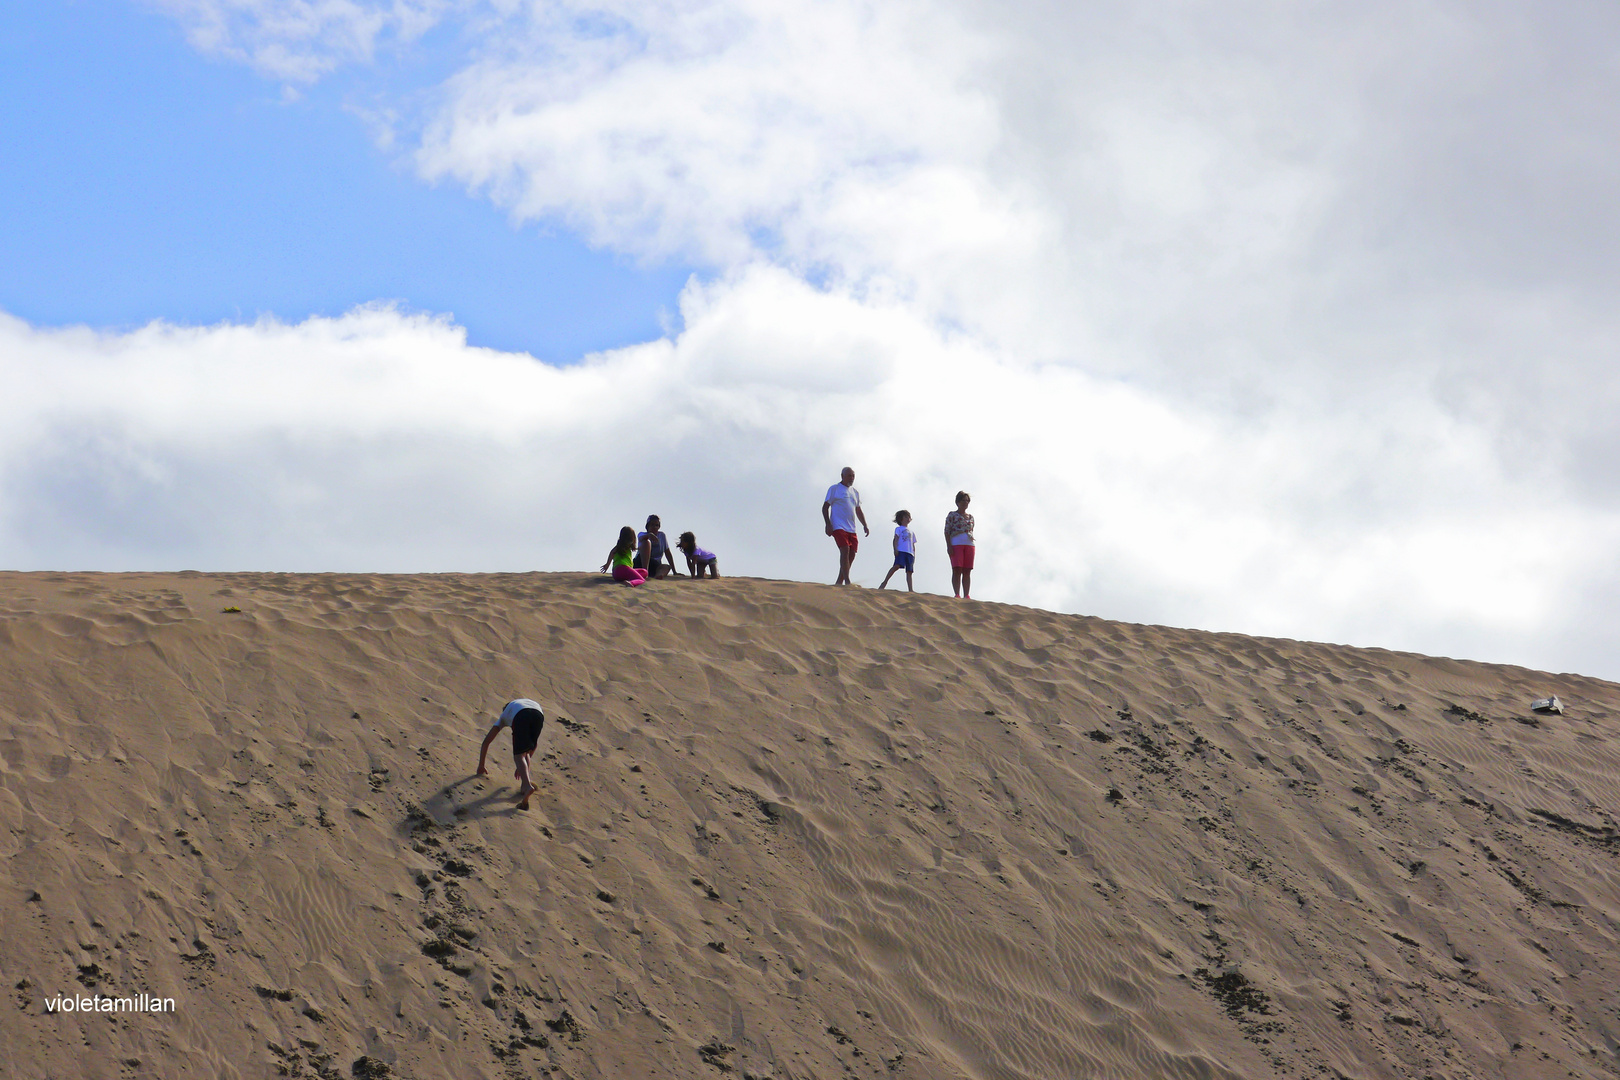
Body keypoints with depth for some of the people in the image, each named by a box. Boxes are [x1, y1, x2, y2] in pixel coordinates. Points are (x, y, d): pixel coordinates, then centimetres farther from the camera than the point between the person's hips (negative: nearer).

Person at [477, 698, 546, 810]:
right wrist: (525, 766, 61)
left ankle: (528, 786, -33)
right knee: (525, 752, 23)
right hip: (538, 714, 3)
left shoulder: (504, 716, 43)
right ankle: (525, 785, 8)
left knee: (519, 755, -7)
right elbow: (535, 744, 53)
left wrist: (481, 767, 50)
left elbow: (487, 741, 43)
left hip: (520, 716, -3)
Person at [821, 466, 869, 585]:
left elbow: (858, 511, 29)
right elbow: (825, 507, 0)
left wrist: (865, 525, 16)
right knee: (845, 551, -19)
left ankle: (839, 582, 6)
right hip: (838, 527, -7)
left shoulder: (855, 493, 22)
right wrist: (828, 525, -12)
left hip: (851, 529, 7)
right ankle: (847, 581, -24)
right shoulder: (834, 489, 3)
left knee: (851, 555, 0)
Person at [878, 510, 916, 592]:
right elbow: (896, 539, 2)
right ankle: (885, 581, -23)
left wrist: (914, 555, 16)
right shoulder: (899, 529, 15)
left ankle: (910, 589, -11)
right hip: (901, 551, -5)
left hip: (910, 553, 5)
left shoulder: (911, 532, 31)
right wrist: (895, 549, -14)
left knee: (909, 571, -3)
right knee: (897, 566, -25)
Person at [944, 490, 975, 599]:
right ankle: (957, 595, -16)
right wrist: (949, 546, -11)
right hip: (956, 544, -5)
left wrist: (972, 548, 13)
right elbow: (947, 531, 0)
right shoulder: (952, 515, 6)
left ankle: (966, 595, -3)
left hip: (969, 545, 5)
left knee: (967, 571, -1)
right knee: (957, 570, -11)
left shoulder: (970, 517, 20)